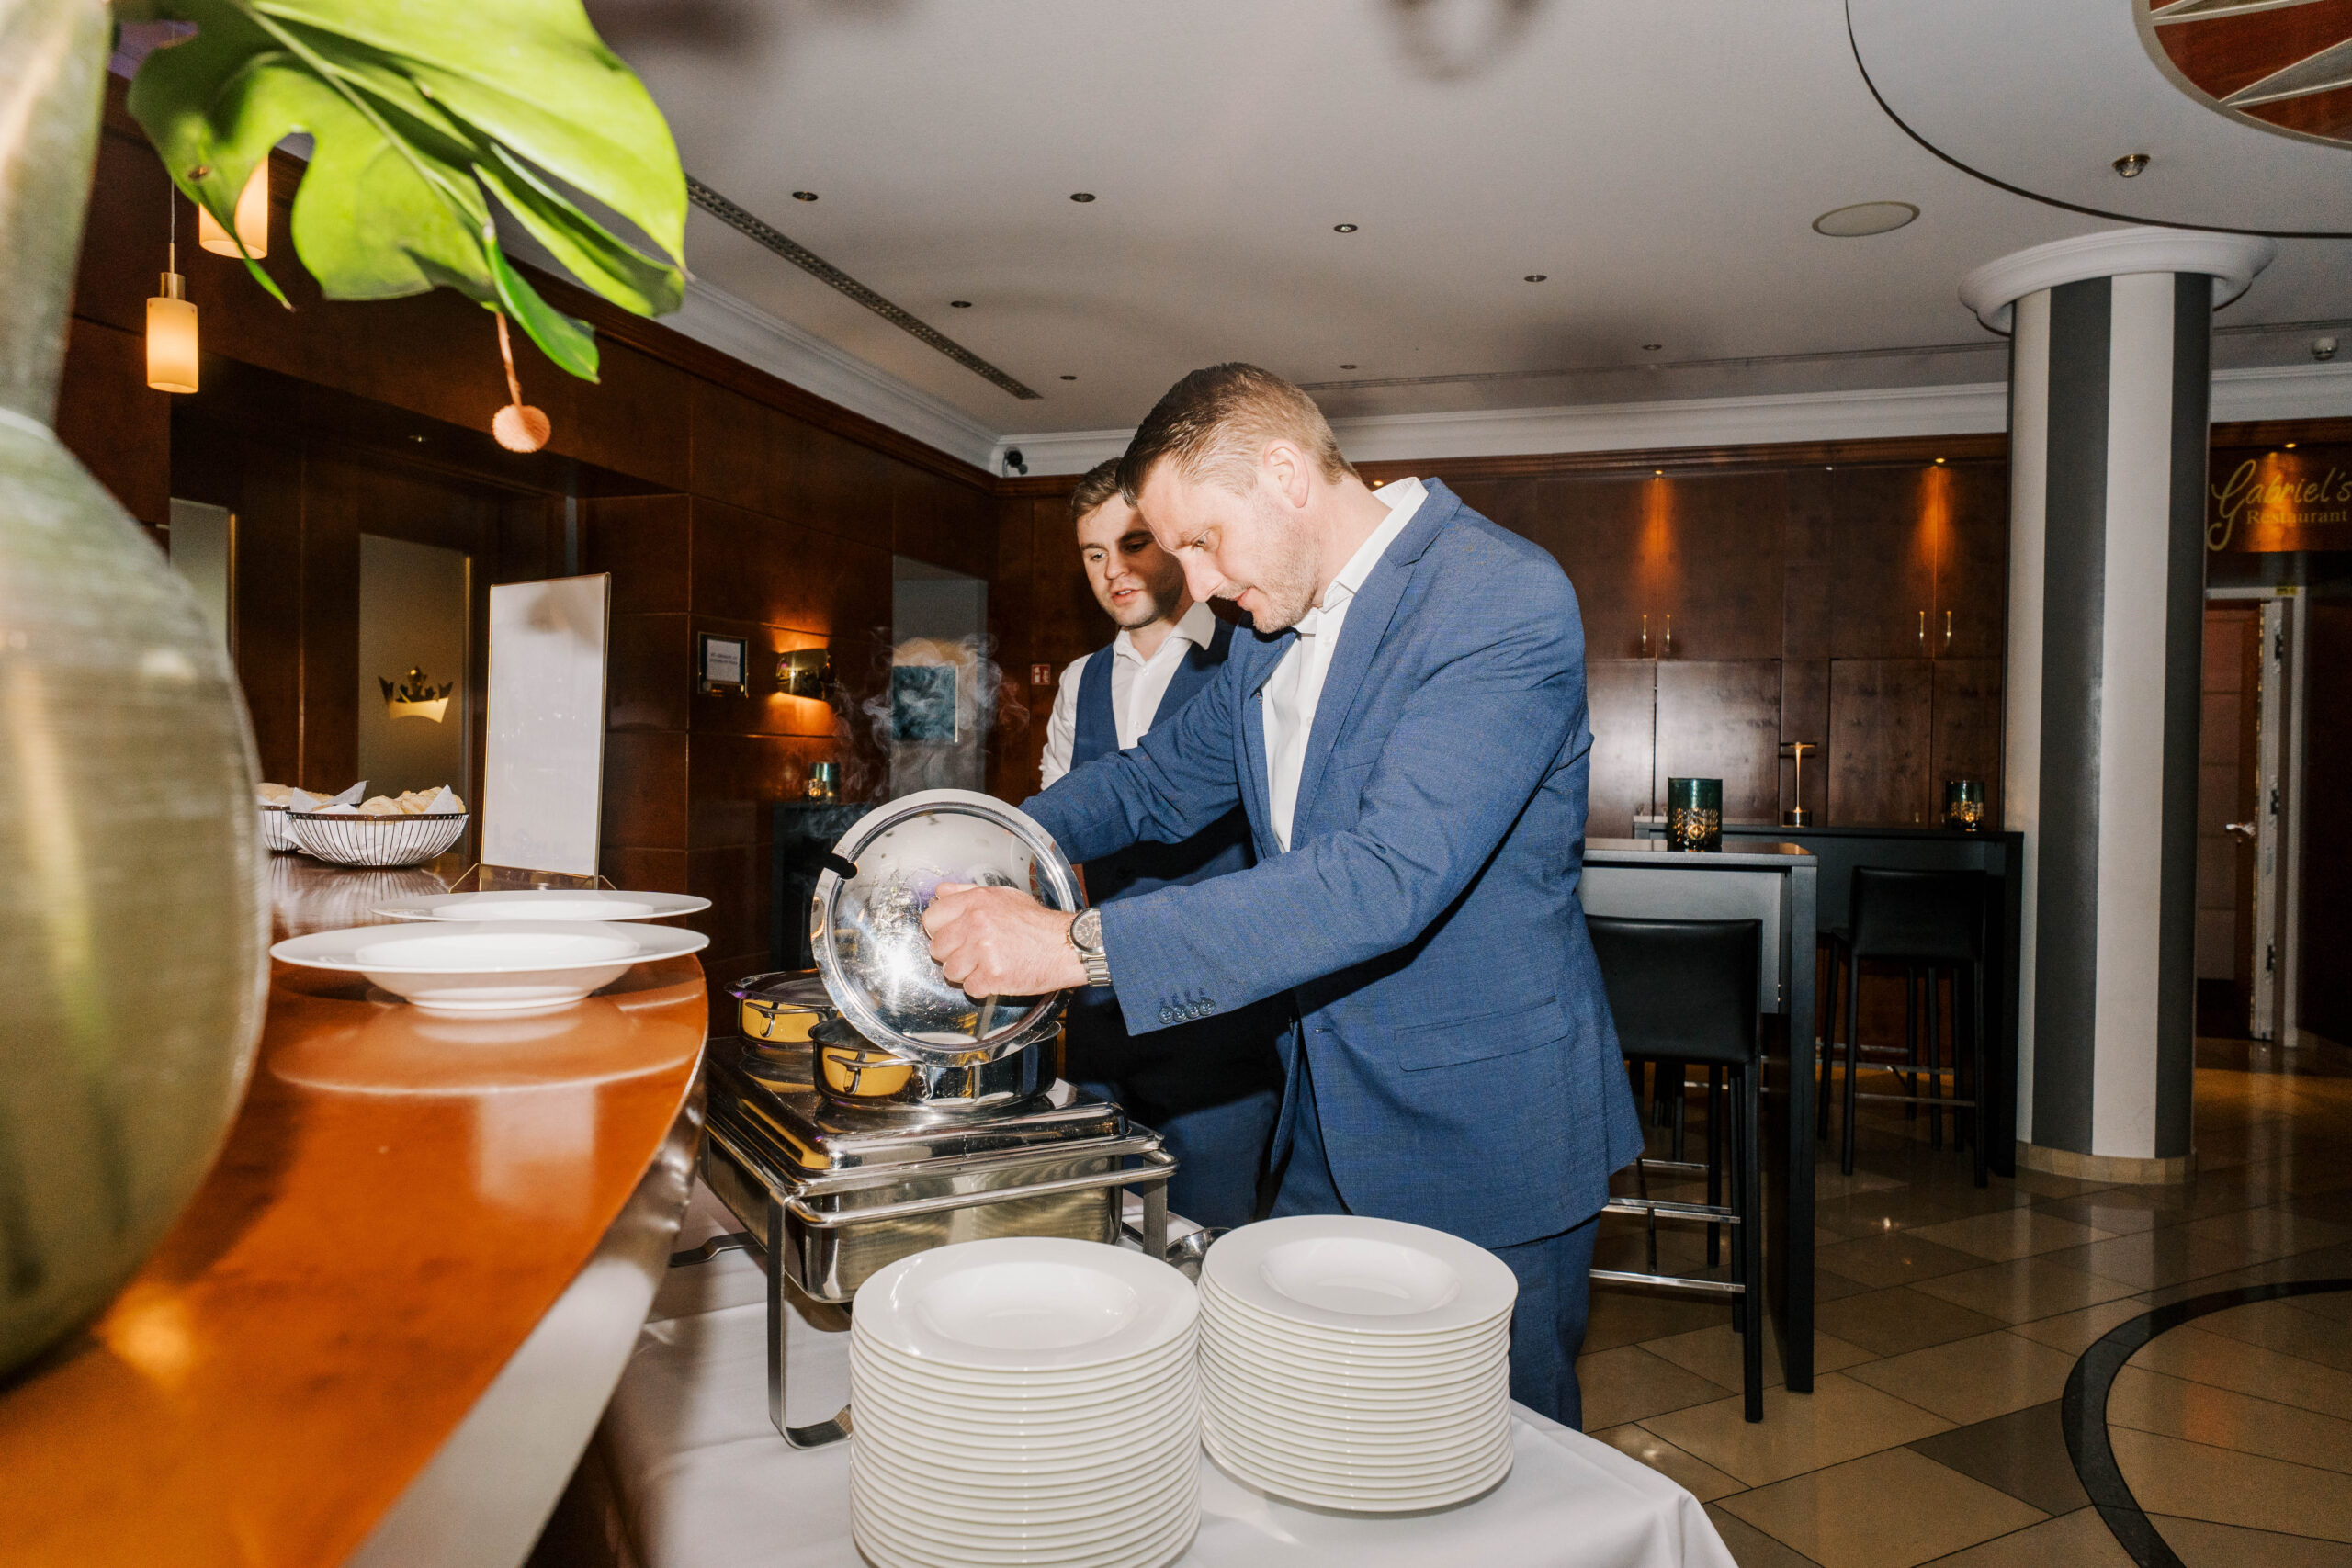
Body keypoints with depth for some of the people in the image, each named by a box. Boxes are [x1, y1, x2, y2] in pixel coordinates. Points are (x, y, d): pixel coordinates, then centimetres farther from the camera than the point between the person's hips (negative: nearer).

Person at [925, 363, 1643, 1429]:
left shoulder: (1504, 601, -21)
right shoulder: (1278, 627, 5)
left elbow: (1390, 874, -32)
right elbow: (1164, 779, 18)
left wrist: (1080, 945, -35)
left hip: (1483, 1137, -7)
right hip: (1331, 1119, 8)